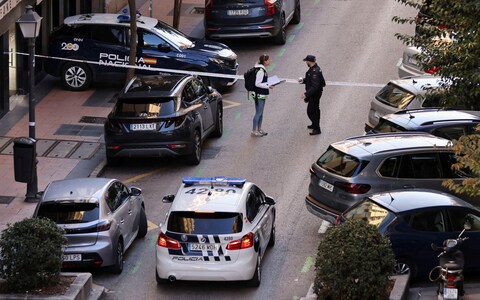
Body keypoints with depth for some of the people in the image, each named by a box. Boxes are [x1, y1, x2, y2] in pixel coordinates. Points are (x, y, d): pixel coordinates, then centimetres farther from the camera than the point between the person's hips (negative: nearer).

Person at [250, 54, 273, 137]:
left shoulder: (262, 69, 9)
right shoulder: (260, 71, -22)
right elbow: (257, 84, -23)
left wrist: (268, 83, 10)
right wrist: (268, 86, -19)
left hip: (262, 95, 10)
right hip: (259, 95, -10)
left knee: (261, 112, 17)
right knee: (258, 113, -3)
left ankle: (259, 129, 27)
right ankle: (254, 131, 5)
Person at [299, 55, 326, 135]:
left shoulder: (315, 71, -29)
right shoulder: (313, 68, 4)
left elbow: (315, 86, -33)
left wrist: (306, 94, -34)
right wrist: (303, 80, 2)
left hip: (315, 93, -11)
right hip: (315, 93, 11)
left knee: (311, 111, -6)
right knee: (315, 109, 25)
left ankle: (317, 129, 0)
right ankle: (315, 125, 42)